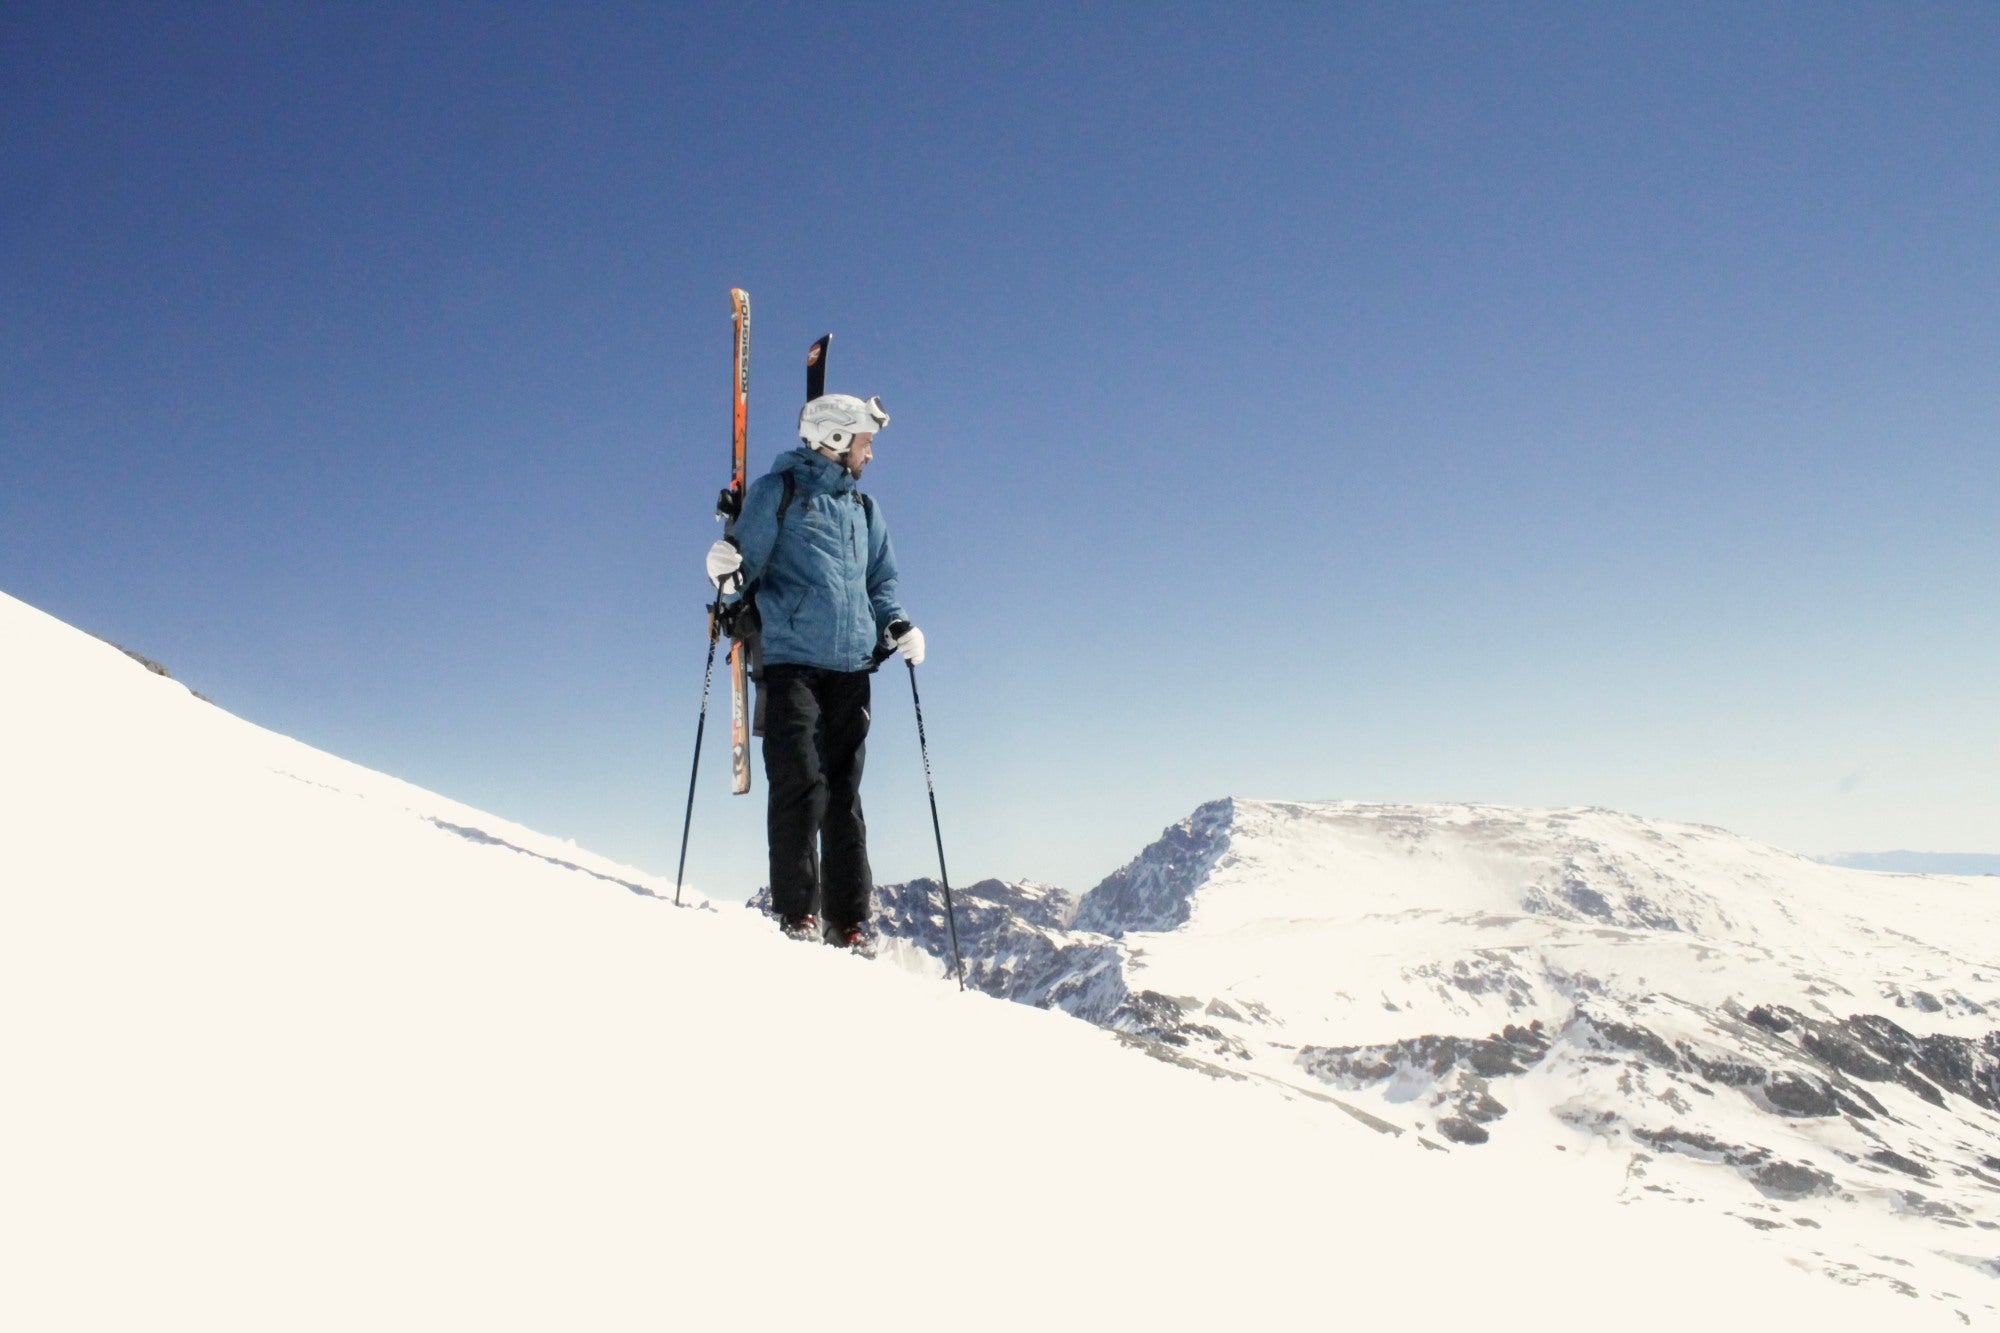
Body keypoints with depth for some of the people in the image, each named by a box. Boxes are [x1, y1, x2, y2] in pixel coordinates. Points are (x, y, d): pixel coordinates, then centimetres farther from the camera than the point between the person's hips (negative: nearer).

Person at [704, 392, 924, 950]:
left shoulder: (863, 508, 21)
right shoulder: (778, 491, 5)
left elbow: (880, 581, 25)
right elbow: (749, 562, 2)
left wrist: (897, 624, 7)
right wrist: (727, 572, -21)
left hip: (851, 668, 5)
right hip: (790, 662, -5)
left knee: (843, 793, 4)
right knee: (801, 784, -12)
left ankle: (849, 919, 7)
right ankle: (797, 912, -5)